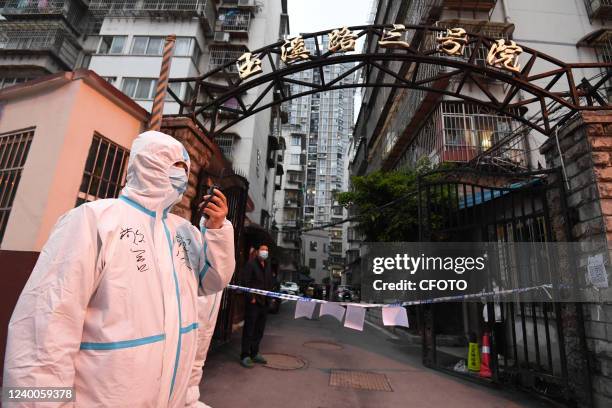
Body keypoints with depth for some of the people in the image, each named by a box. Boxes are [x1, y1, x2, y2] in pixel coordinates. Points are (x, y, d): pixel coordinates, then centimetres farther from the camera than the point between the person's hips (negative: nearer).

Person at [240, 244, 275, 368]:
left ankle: (254, 353, 28)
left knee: (259, 330, 15)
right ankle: (245, 356, 12)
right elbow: (245, 282, -14)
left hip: (264, 302, 7)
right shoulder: (251, 264, -9)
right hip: (253, 302, -7)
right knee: (249, 329, 1)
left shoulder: (267, 265, 13)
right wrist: (251, 297, -16)